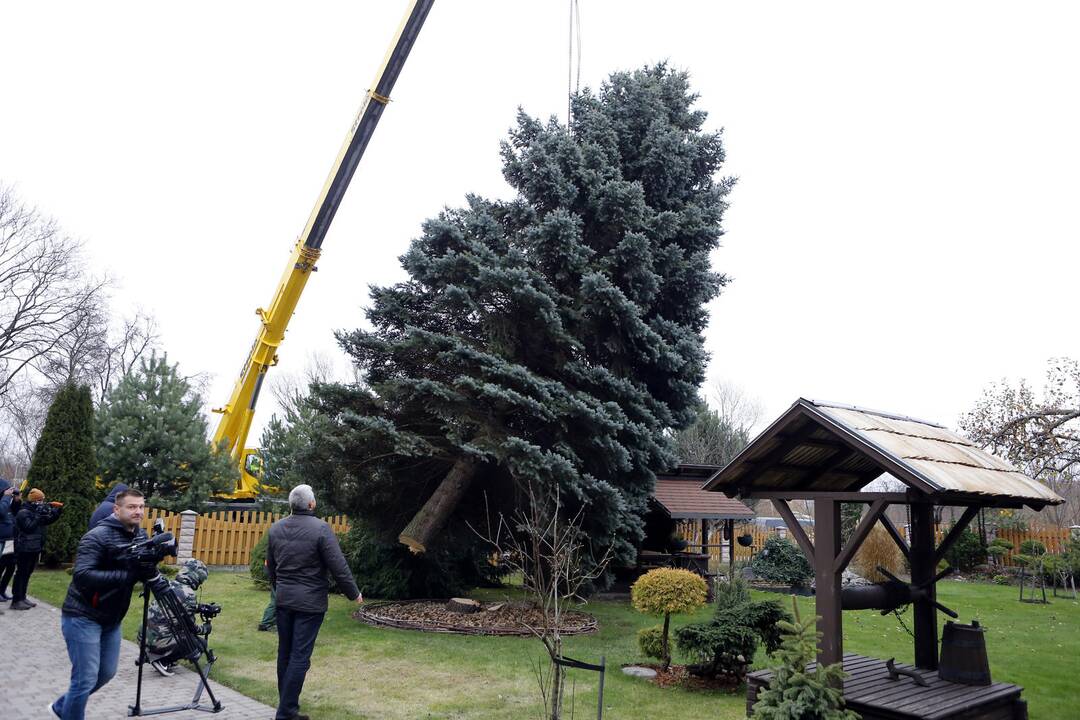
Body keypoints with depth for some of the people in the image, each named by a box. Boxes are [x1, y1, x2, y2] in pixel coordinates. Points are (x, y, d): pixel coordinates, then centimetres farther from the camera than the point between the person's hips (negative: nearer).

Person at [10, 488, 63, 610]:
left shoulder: (35, 511, 15)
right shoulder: (23, 513, -13)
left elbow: (49, 521, 19)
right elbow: (29, 527, -25)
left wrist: (58, 510, 6)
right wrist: (39, 516, -27)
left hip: (34, 548, 9)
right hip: (24, 549, -9)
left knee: (27, 574, 14)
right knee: (21, 574, -6)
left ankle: (22, 598, 21)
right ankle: (16, 601, -3)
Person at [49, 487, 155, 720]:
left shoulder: (141, 536, 3)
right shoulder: (98, 537, -20)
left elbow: (149, 573, 7)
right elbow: (82, 576, -31)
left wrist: (150, 567, -17)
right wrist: (127, 575, -33)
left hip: (111, 619, 8)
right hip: (83, 618, -8)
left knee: (106, 673, 18)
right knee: (86, 679, -6)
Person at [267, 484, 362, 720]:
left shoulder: (275, 528, 4)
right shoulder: (320, 529, -15)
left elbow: (270, 566, 15)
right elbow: (338, 567, -14)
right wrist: (354, 594, -1)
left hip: (283, 599, 6)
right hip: (310, 601, -6)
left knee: (284, 653, 15)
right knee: (300, 657, -2)